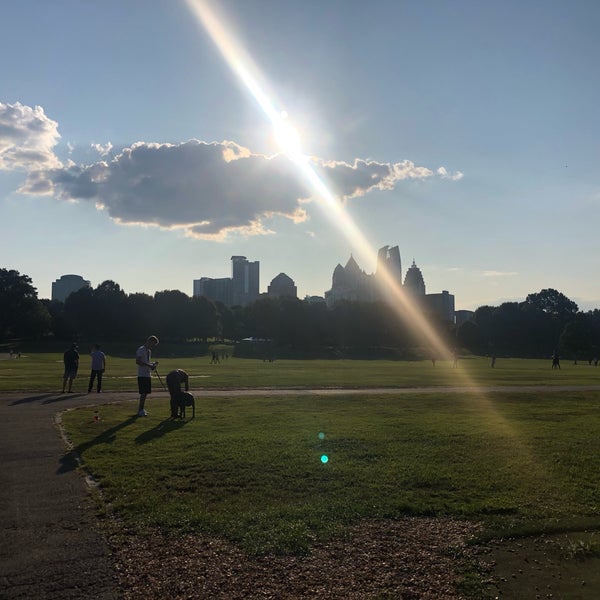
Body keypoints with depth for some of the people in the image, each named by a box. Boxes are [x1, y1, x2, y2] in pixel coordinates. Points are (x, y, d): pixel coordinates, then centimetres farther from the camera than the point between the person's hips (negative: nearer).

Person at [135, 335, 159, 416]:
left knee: (145, 392, 10)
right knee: (143, 393, -10)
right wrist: (149, 365, -23)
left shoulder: (149, 351, 18)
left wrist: (153, 364, 7)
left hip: (148, 375, 9)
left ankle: (141, 409, 18)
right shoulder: (141, 350, -10)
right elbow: (138, 362, -19)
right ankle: (140, 410, -6)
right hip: (142, 375, -9)